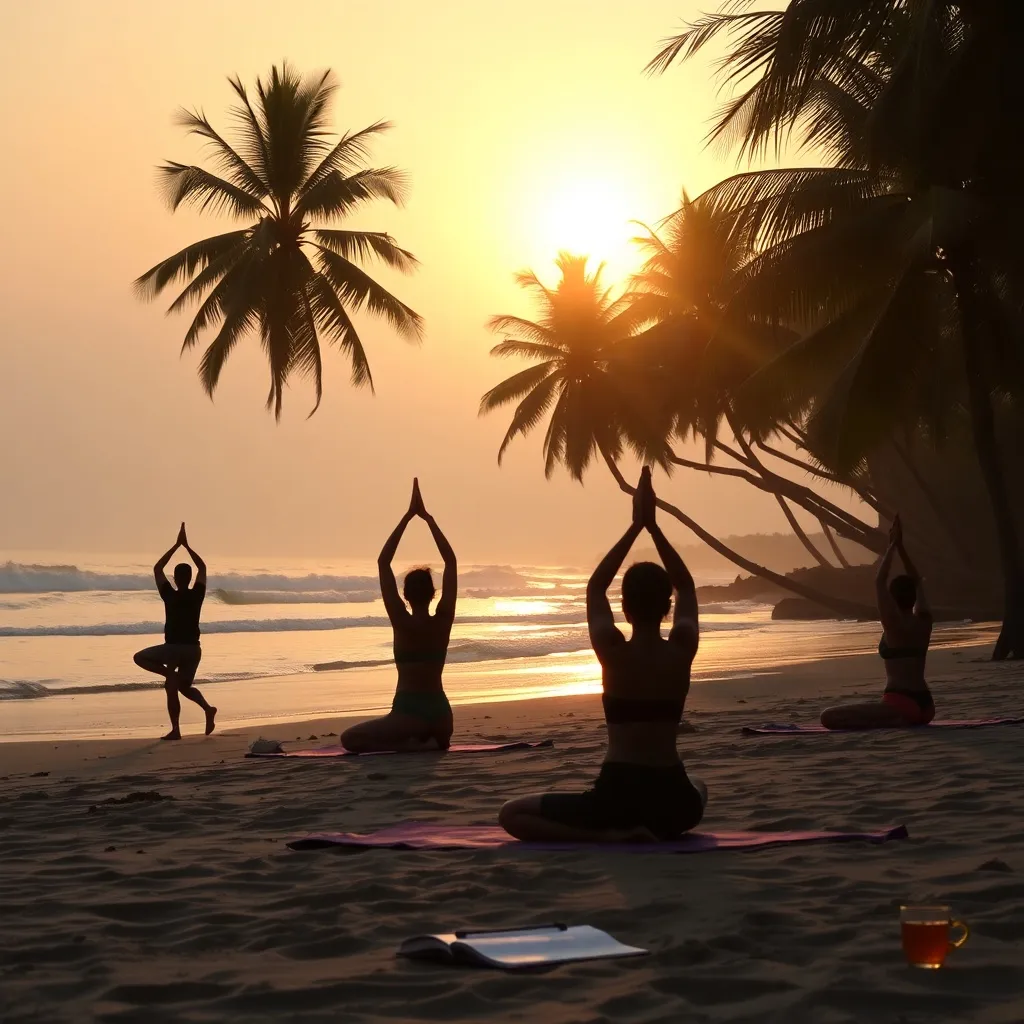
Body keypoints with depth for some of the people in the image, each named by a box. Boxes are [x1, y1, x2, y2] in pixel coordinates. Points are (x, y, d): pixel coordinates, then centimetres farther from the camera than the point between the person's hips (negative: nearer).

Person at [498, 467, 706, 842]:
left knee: (512, 815, 7)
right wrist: (653, 525, 13)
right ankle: (658, 829, 17)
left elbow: (595, 587, 9)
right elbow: (686, 587, 16)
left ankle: (604, 834, -10)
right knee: (697, 790, 44)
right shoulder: (682, 651, -2)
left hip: (617, 795, -5)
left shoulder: (614, 653, -9)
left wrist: (636, 526, 10)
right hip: (672, 802, 5)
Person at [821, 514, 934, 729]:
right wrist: (900, 545, 18)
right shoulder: (923, 621, 9)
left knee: (828, 717, -15)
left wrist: (892, 545, -1)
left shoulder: (894, 625, -9)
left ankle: (894, 720, -22)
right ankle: (903, 720, 15)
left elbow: (879, 582, -9)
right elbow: (916, 581, 20)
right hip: (925, 706, 9)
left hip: (902, 703, -9)